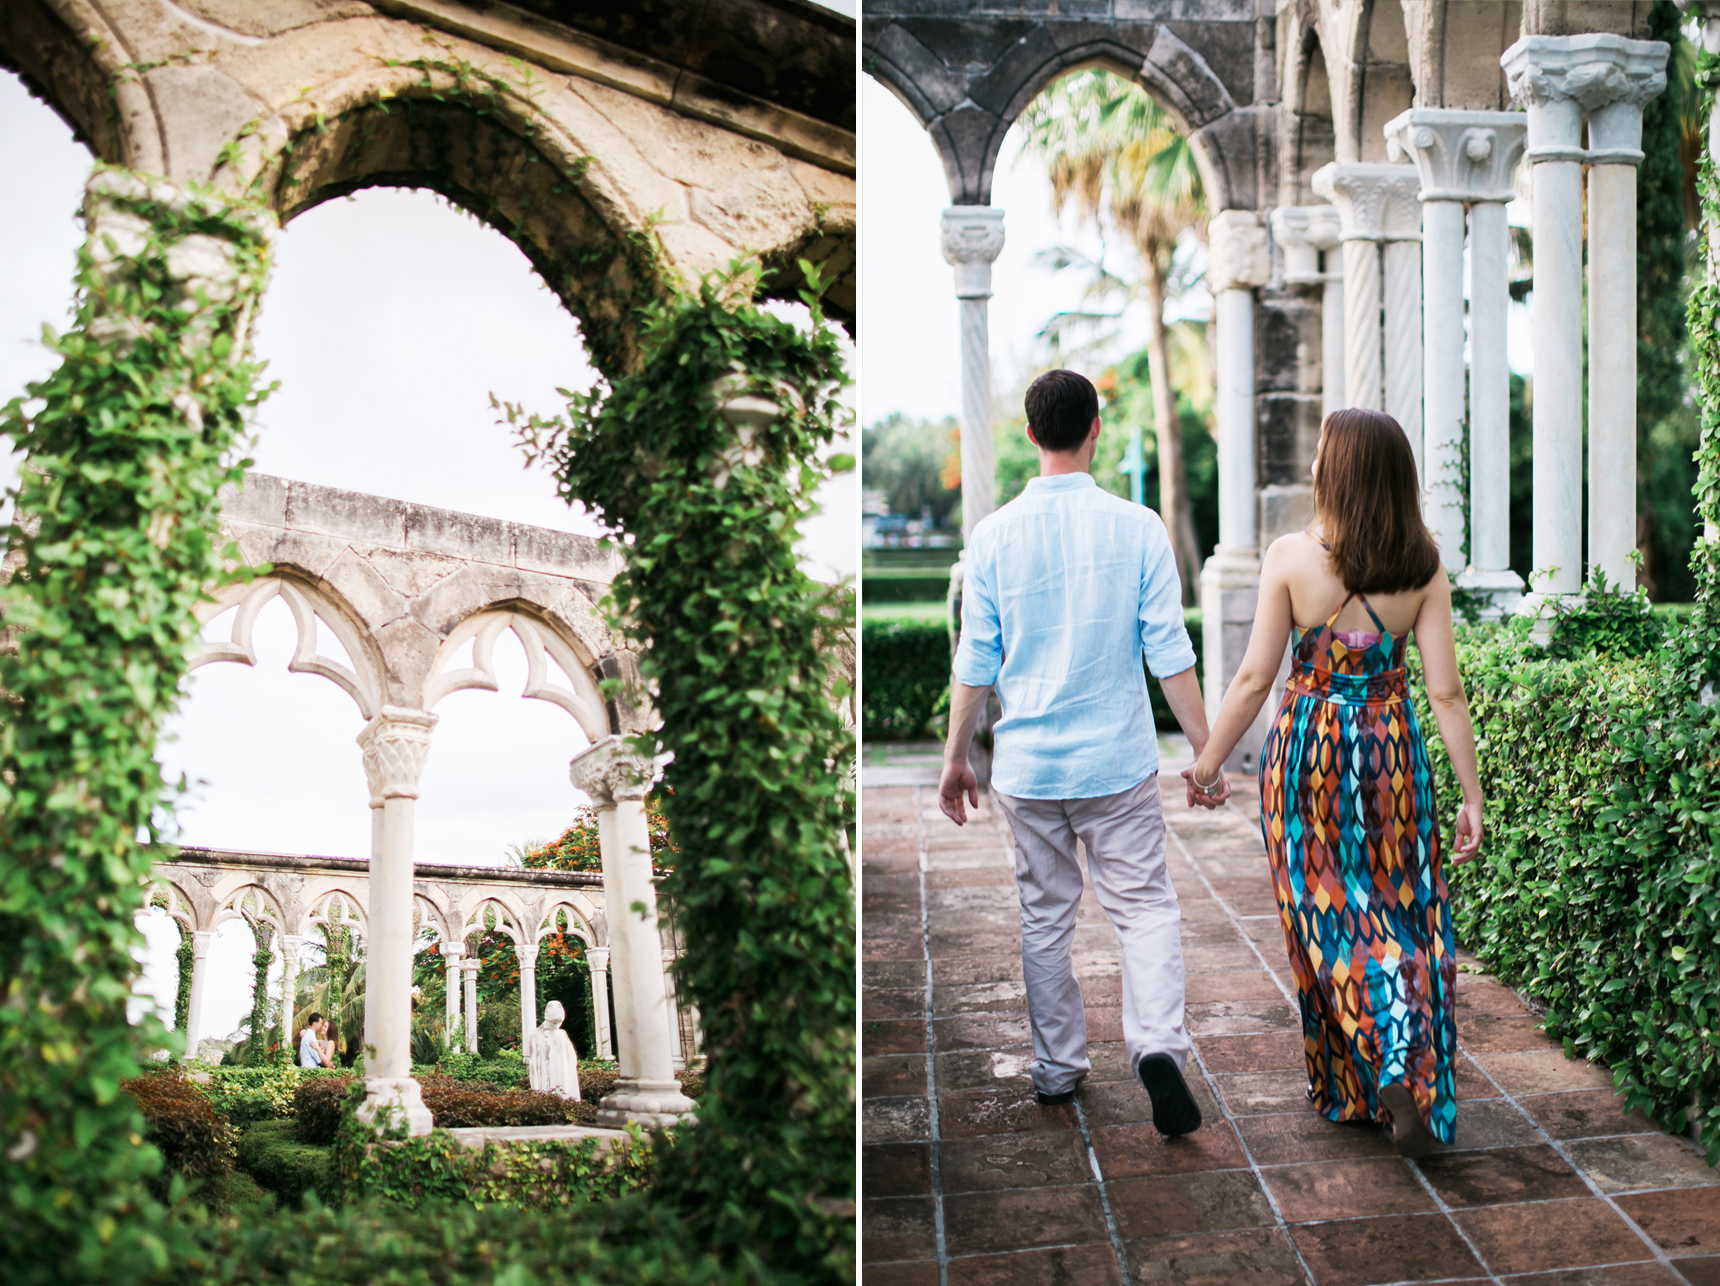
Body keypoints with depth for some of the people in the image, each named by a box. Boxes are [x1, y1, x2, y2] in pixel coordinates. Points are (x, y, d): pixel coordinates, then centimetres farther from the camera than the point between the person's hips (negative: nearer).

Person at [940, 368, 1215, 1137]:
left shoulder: (994, 535, -5)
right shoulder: (1137, 528, -7)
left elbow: (975, 663, -1)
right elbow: (1170, 654, -6)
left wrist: (956, 758, 10)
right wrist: (1204, 750, 3)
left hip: (1026, 764, 2)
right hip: (1117, 760, -1)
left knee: (1045, 918, 14)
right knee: (1145, 907, 6)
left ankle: (1057, 1069, 24)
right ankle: (1158, 1045, -15)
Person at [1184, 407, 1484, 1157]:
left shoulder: (1291, 558, -11)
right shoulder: (1423, 568, -5)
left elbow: (1255, 678, -8)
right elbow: (1445, 690, -5)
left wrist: (1210, 761, 4)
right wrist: (1471, 794, 1)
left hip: (1309, 750, -1)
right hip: (1393, 750, 2)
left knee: (1329, 914, 9)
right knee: (1407, 914, 11)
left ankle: (1351, 1086, 6)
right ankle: (1413, 1083, 0)